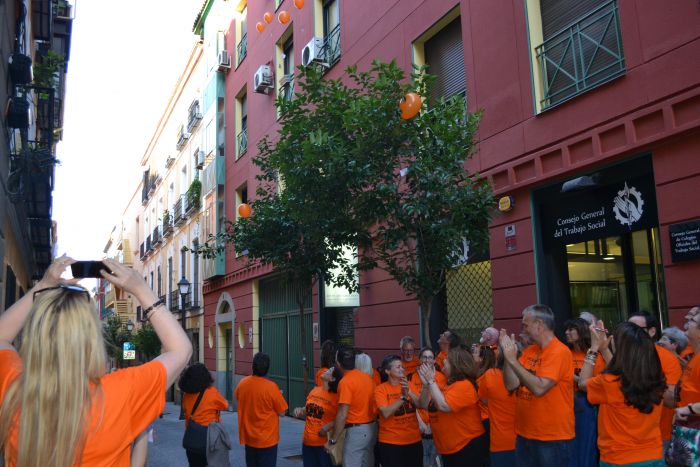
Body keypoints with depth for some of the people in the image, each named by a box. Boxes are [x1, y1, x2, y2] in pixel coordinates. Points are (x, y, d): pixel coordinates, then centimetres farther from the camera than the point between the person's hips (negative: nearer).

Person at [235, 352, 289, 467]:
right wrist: (278, 396, 4)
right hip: (267, 439, -5)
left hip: (248, 437, 5)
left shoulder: (242, 384, -7)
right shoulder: (271, 387, -21)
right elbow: (282, 412, -13)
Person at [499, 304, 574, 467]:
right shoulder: (529, 351, 7)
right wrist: (507, 355, -8)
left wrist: (513, 360, -22)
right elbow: (511, 385, 2)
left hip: (553, 438, -7)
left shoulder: (560, 352, -16)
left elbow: (539, 388, -25)